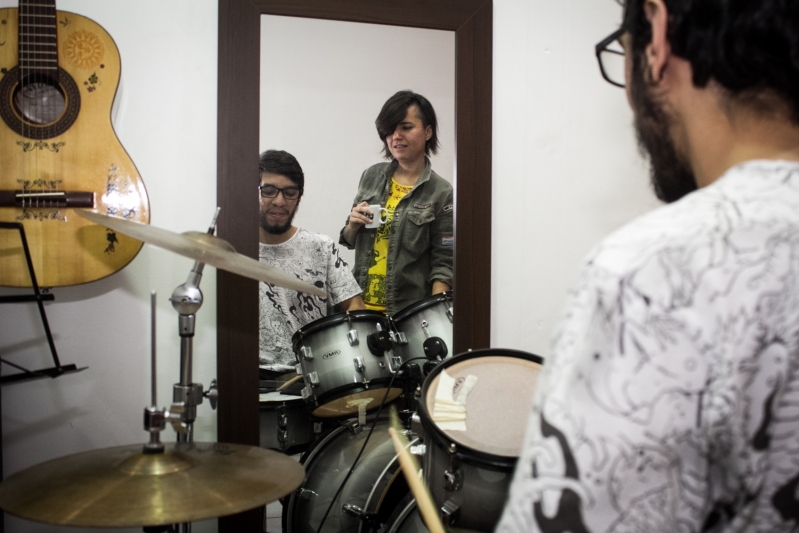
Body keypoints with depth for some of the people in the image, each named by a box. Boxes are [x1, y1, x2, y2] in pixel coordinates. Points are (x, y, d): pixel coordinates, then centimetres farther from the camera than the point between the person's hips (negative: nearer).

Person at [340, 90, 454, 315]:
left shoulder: (441, 193, -8)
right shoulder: (372, 176, 5)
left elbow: (444, 263, -10)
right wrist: (353, 226, -6)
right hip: (360, 305, 4)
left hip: (409, 314, -4)